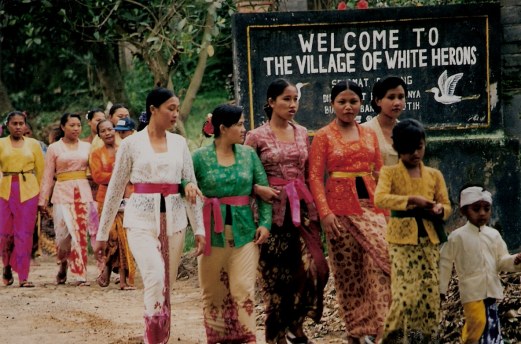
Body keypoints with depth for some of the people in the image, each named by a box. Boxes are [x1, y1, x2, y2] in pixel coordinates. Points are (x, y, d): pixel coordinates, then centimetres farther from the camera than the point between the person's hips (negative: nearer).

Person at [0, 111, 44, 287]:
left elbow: (40, 170, 9)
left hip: (28, 192, 0)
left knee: (24, 234, -4)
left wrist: (39, 193, 7)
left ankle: (23, 277, -1)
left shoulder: (33, 144, 7)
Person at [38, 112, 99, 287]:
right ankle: (63, 264, 15)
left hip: (83, 192, 2)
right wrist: (42, 199, 0)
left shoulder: (87, 147, 11)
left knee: (81, 232, -2)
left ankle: (80, 275, 1)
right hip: (63, 192, -2)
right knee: (65, 231, -12)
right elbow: (47, 176, 5)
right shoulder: (54, 148, 5)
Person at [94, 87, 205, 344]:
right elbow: (115, 189, 3)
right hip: (141, 220, -4)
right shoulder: (132, 144, -1)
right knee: (155, 279, -22)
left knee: (164, 287, 5)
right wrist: (102, 234, 4)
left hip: (173, 220, 4)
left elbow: (191, 187, 10)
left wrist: (199, 229, 4)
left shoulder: (179, 143, 9)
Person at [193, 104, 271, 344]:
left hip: (244, 232, 2)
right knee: (214, 291, 5)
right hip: (213, 233, -1)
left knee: (244, 289, -6)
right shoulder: (200, 157, -2)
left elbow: (264, 189, 8)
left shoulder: (249, 154, 7)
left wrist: (265, 223, -2)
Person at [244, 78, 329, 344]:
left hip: (303, 207, 4)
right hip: (274, 209, -4)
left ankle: (294, 322, 10)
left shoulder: (302, 133, 12)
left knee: (314, 267, -11)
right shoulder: (256, 137, -1)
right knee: (276, 274, -2)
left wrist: (318, 207, 12)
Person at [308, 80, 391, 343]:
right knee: (348, 270, 1)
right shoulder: (323, 137, 1)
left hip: (370, 205, 3)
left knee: (382, 261, -14)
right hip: (341, 208, -3)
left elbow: (380, 173, 15)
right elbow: (315, 177, -4)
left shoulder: (369, 134, 13)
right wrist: (325, 213, -14)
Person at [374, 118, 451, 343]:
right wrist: (412, 200, -28)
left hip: (429, 240, 4)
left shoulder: (434, 175, 11)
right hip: (402, 240, -4)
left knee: (430, 294, 4)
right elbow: (380, 199, -19)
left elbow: (447, 205, 11)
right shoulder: (389, 173, -1)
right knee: (405, 293, -13)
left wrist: (439, 210, -13)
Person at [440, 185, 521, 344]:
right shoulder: (457, 236, -5)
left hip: (491, 289, 5)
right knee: (477, 320, -16)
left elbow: (502, 261, 8)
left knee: (491, 323, 8)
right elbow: (445, 263, 0)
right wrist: (441, 288, 0)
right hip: (471, 289, -5)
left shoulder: (494, 235, 7)